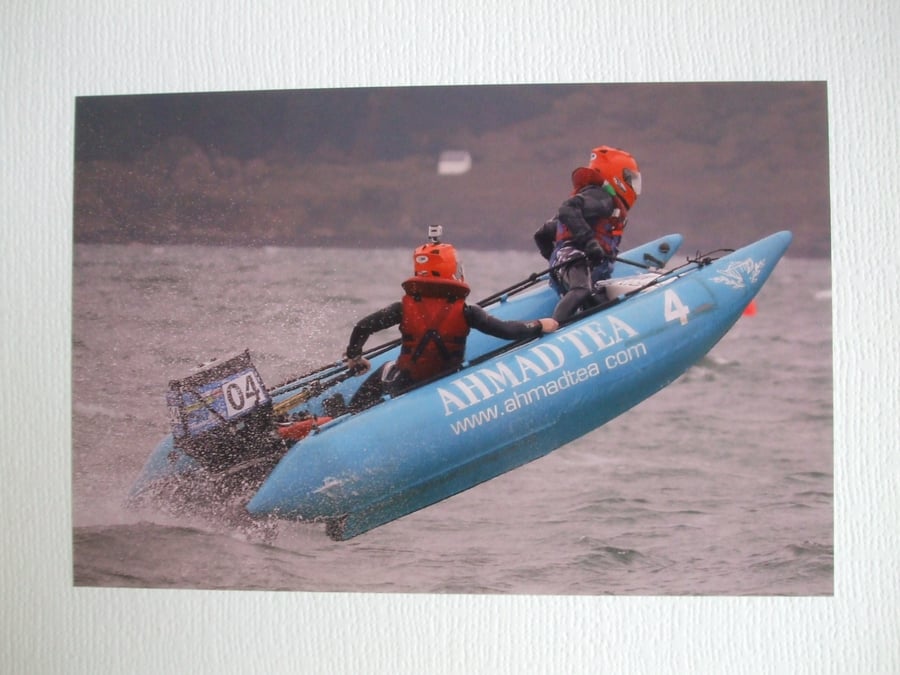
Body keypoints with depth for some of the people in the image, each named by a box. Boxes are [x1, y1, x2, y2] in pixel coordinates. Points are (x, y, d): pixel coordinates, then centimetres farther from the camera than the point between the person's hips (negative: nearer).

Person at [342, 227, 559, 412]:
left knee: (385, 372, 32)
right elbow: (506, 330, -20)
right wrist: (539, 326, -3)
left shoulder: (406, 308, -12)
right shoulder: (465, 312, -16)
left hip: (404, 389, 1)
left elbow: (362, 327, -8)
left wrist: (353, 357, 10)